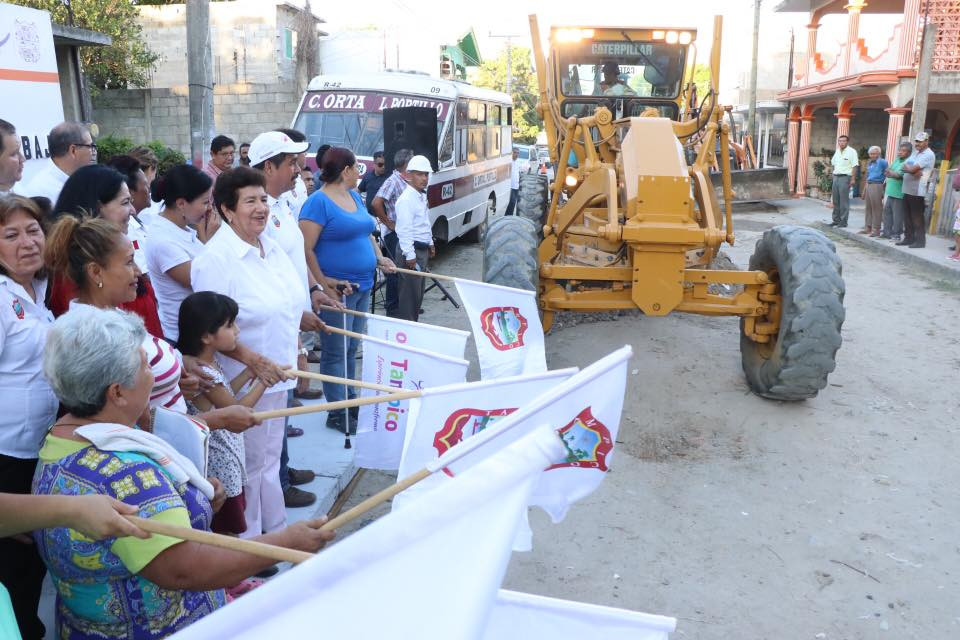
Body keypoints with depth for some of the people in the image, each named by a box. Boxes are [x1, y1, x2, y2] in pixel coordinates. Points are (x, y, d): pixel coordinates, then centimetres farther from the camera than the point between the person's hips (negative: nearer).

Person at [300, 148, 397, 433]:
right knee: (336, 353, 0)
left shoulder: (355, 196, 14)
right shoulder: (318, 202, -12)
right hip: (337, 289, -8)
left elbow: (366, 232, 25)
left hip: (362, 285, 8)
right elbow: (305, 249, -17)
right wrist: (322, 282, -22)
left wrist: (379, 258, 9)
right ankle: (337, 414, 8)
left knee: (352, 348, 17)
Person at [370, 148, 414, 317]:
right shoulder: (393, 181, -15)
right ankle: (392, 310, 4)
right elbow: (376, 203, -25)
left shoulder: (404, 181, 11)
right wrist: (389, 223, -17)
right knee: (395, 271, -4)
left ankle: (397, 307, 25)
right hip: (394, 233, -9)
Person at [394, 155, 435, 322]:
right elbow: (404, 229, -23)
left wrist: (430, 243, 25)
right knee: (410, 293, -5)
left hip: (423, 249, 10)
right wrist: (410, 255, -25)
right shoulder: (406, 199, -18)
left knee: (418, 291, 16)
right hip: (412, 250, -10)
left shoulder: (422, 196, 12)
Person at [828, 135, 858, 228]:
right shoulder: (837, 151, 14)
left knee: (844, 201, -5)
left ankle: (843, 221, -2)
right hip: (836, 177, 7)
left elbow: (854, 166, -11)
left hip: (845, 177, -7)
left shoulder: (851, 151, -6)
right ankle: (836, 220, 17)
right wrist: (834, 175, 13)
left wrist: (852, 179, -16)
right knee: (836, 200, 10)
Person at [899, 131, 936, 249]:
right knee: (908, 216, 12)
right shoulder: (915, 152, 18)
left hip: (918, 192, -8)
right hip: (907, 190, 8)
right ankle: (909, 238, 20)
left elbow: (913, 168, -18)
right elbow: (905, 166, 7)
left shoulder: (929, 155, -10)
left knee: (917, 217, -5)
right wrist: (913, 171, -11)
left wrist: (907, 168, 3)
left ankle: (920, 241, -1)